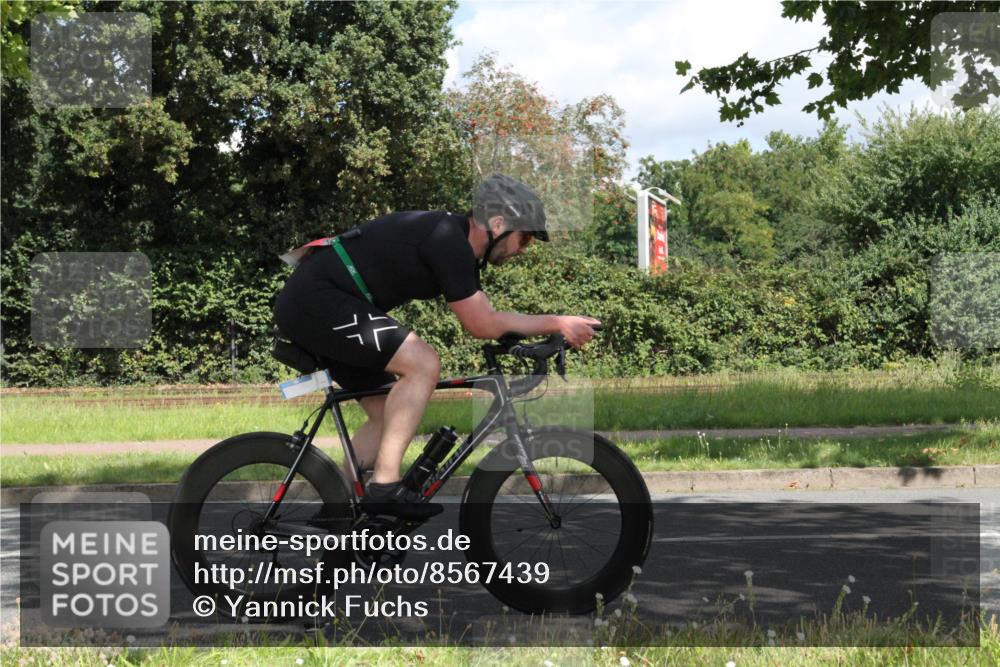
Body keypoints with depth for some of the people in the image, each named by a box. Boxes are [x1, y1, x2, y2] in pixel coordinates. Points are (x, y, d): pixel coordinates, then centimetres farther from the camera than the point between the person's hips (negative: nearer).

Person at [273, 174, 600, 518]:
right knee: (423, 364, -19)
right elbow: (482, 325, -15)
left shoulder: (458, 243, 12)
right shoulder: (448, 242, -19)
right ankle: (384, 486, -16)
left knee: (388, 415, 12)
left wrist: (556, 327, 11)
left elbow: (485, 318, 17)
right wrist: (559, 323, -9)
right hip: (316, 300, -11)